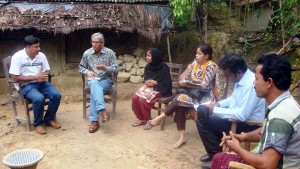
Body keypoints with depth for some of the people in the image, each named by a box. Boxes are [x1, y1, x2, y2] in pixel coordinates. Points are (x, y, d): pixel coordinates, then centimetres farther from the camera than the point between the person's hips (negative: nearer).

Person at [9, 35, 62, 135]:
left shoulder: (41, 55, 3)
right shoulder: (17, 57, -11)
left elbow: (47, 71, 12)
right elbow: (15, 78, -14)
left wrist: (43, 76, -13)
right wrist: (35, 77, -19)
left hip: (41, 83, 5)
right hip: (25, 85, -5)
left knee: (56, 95, -19)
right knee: (39, 98, -33)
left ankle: (48, 119, 3)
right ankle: (38, 123, -8)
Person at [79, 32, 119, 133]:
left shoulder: (110, 53, -1)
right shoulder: (87, 53, 5)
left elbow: (116, 69, -3)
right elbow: (81, 67, 15)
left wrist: (105, 68, -21)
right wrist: (87, 71, -7)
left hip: (106, 80, -1)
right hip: (93, 80, 1)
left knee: (94, 91, -34)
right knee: (95, 84, -38)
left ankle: (94, 120, -36)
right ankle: (103, 111, -54)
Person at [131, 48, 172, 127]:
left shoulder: (164, 68, -15)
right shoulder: (148, 67, 5)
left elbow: (167, 84, -14)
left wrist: (155, 83, -19)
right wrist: (146, 82, -5)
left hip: (159, 89, -7)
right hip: (148, 87, 7)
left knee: (143, 100, -27)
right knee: (135, 97, -17)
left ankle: (148, 120, -4)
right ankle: (141, 119, 0)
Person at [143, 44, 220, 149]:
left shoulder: (211, 66, -12)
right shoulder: (195, 63, 9)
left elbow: (204, 86, -19)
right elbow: (184, 78, 6)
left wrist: (187, 84, -19)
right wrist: (183, 81, -17)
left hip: (205, 96, -6)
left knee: (180, 99, -27)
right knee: (179, 106, -25)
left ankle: (160, 118, -14)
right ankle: (182, 137, -21)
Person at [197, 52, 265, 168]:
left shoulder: (251, 84, -28)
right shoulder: (240, 79, 1)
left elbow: (242, 115, -31)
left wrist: (215, 110, -22)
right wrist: (219, 104, 2)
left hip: (249, 124, -10)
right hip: (238, 115, 10)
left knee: (203, 121, -19)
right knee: (202, 111, 10)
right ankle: (214, 151, 21)